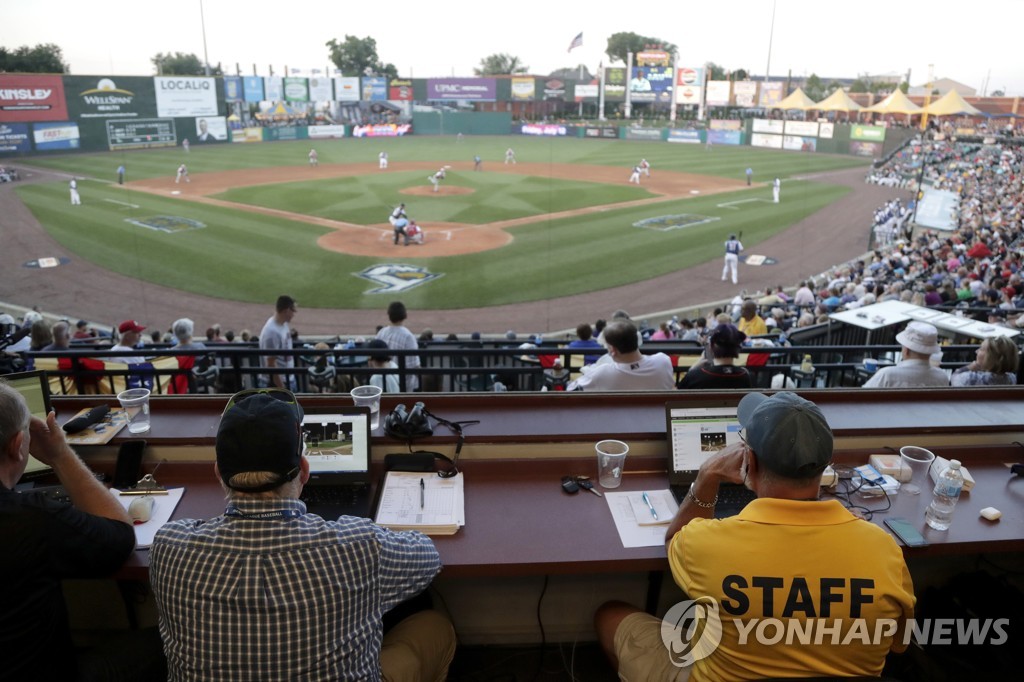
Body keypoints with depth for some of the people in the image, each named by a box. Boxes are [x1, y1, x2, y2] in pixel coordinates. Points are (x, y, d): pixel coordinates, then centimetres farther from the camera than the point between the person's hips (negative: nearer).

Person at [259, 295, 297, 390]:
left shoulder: (283, 324, 4)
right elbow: (271, 364, -24)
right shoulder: (272, 332, -26)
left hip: (287, 379, 10)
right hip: (275, 384, -10)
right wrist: (282, 389, -21)